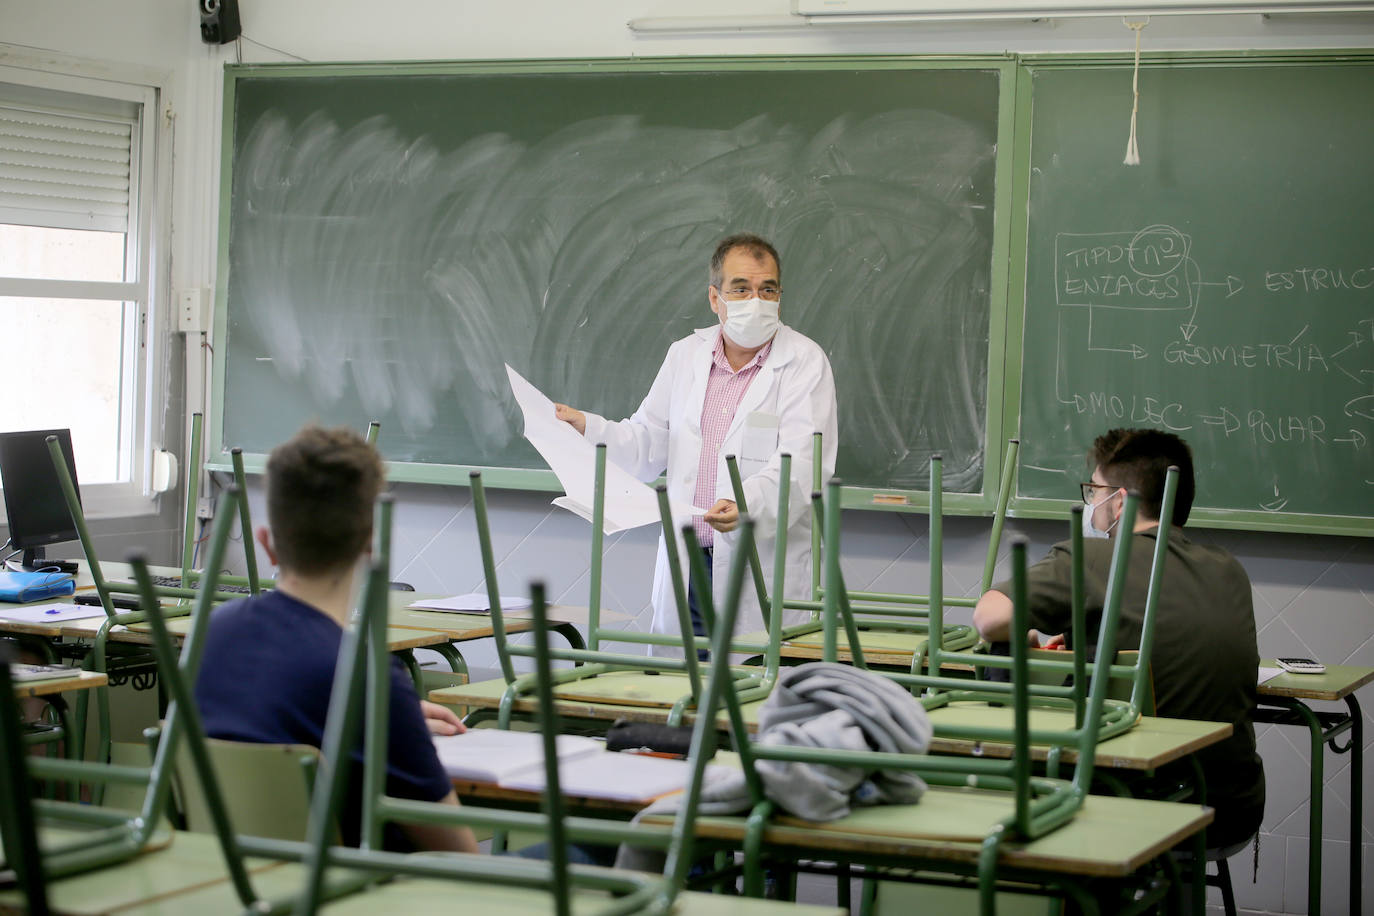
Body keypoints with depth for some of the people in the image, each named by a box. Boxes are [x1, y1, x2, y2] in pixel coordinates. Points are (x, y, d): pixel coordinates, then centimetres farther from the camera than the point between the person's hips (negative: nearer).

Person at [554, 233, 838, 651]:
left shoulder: (805, 362, -2)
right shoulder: (685, 354, 14)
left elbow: (801, 463, -14)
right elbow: (647, 444, 16)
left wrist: (748, 504, -31)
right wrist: (586, 427, -1)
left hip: (761, 575, -4)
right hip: (685, 566, 4)